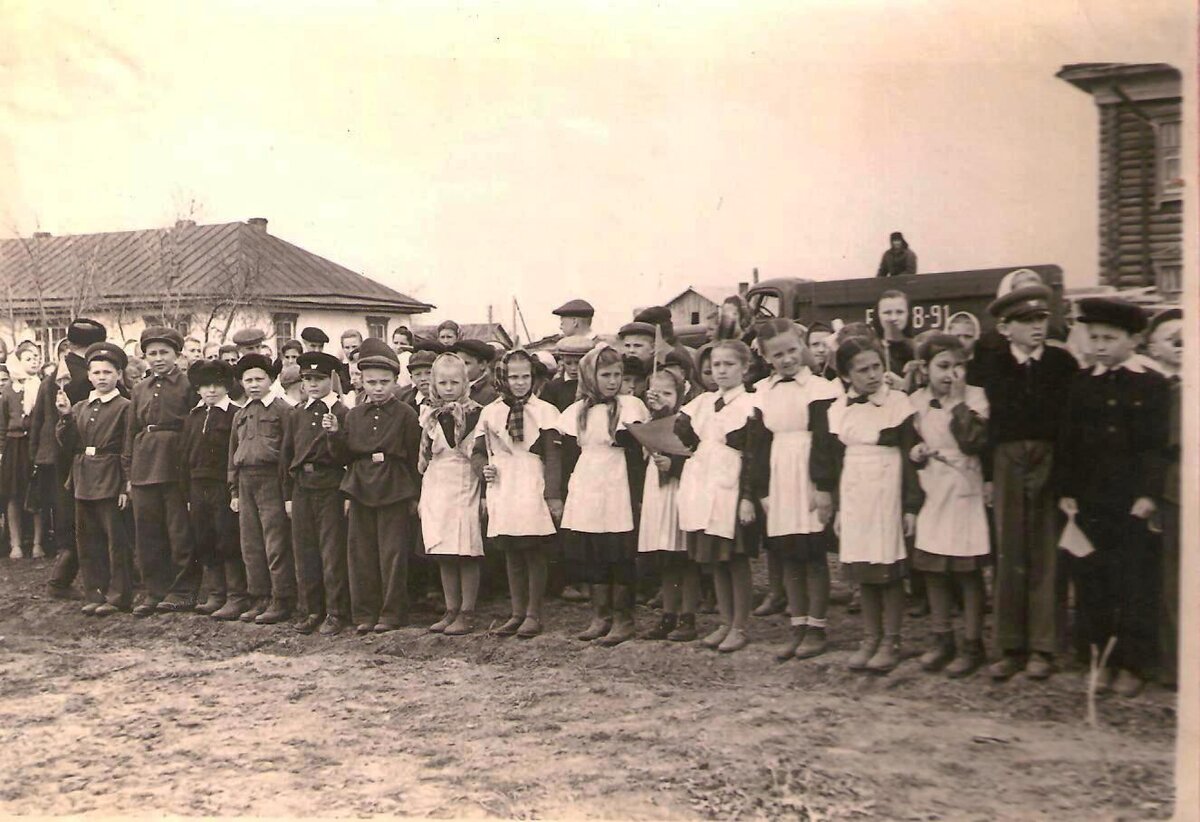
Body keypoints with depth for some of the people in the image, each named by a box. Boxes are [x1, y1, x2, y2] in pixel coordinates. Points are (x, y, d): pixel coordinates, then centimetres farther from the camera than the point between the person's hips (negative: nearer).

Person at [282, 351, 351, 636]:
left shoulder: (342, 414, -2)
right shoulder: (297, 415, 13)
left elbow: (346, 456, -7)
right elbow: (287, 455, 17)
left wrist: (334, 433, -24)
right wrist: (288, 495, 14)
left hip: (331, 486, -5)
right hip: (301, 487, 5)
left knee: (332, 552, -2)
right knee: (304, 551, 8)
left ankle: (336, 613, 5)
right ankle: (310, 611, 18)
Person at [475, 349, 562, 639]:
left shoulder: (544, 411, -2)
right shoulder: (490, 412, 9)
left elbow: (553, 457, -4)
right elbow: (478, 450, 20)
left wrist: (554, 495, -10)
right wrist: (484, 468, -1)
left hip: (533, 492, -4)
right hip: (502, 492, 4)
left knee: (535, 554, 0)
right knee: (511, 554, 10)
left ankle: (533, 614, 10)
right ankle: (517, 613, 20)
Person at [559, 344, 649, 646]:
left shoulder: (630, 406, -3)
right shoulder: (575, 412, 9)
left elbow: (635, 456, -6)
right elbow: (569, 458, 13)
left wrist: (637, 498, -10)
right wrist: (565, 495, 9)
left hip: (617, 493, -4)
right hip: (584, 495, 4)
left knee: (620, 556, -2)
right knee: (591, 555, 8)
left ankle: (622, 618, 8)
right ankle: (601, 615, 18)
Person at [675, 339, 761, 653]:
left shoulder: (750, 406, -5)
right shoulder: (702, 403, 13)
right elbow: (682, 436, 10)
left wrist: (748, 497, -15)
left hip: (732, 489, -6)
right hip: (702, 488, 6)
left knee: (737, 559, 1)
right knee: (715, 560, 11)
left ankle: (739, 627, 11)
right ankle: (725, 623, 22)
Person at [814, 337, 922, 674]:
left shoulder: (898, 403, -4)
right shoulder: (839, 409, 7)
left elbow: (910, 457, -4)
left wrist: (911, 505, -7)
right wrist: (837, 506, 11)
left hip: (888, 496, -4)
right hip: (853, 497, 4)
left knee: (889, 570, -1)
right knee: (863, 572, 8)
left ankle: (891, 642, 10)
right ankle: (870, 639, 19)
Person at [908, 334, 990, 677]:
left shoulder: (974, 396, -6)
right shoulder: (916, 401, 6)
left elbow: (974, 442, -20)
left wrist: (957, 400, -18)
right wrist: (914, 452, -3)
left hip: (963, 491, -4)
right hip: (930, 492, 4)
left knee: (967, 571, 2)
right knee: (932, 569, 9)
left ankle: (972, 645, 12)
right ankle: (942, 639, 22)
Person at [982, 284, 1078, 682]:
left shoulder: (1063, 362, 1)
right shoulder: (994, 365, 5)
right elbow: (988, 419, 3)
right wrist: (986, 474, -3)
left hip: (1050, 462, -1)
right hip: (1007, 463, 1)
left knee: (1046, 555, 2)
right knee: (1009, 556, 5)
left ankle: (1042, 648, 11)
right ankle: (1010, 647, 14)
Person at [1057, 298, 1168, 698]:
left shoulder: (1153, 385, 0)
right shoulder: (1081, 383, 7)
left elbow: (1156, 446, -4)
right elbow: (1068, 442, 7)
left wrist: (1148, 494, -12)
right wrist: (1066, 491, 1)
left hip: (1132, 502, -3)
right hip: (1088, 500, 3)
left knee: (1133, 584, 3)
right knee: (1090, 581, 6)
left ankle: (1132, 665, 14)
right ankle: (1100, 658, 18)